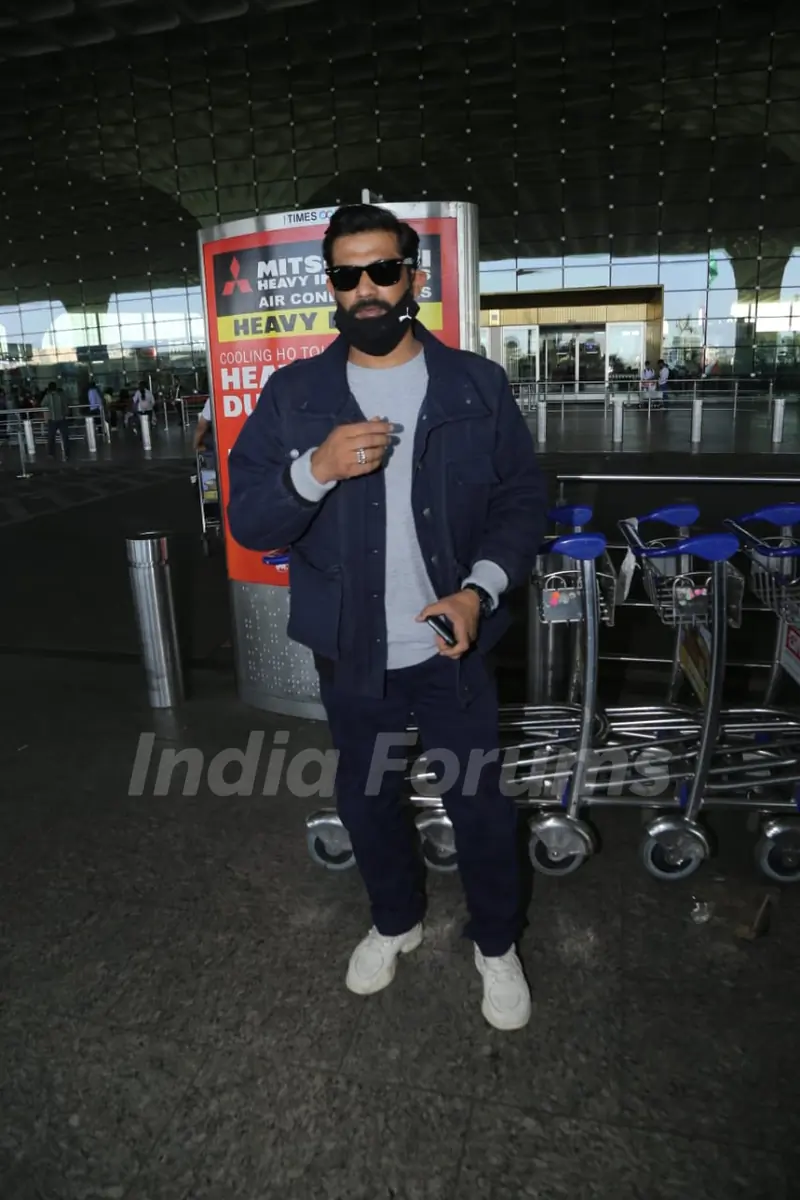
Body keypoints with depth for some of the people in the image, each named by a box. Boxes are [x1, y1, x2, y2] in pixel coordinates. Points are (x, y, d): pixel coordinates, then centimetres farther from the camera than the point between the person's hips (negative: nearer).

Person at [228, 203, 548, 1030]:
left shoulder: (478, 386, -3)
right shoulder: (291, 394, -3)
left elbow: (521, 499, -2)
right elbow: (247, 521, -6)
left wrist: (481, 590, -18)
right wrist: (315, 468, -26)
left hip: (451, 649, -1)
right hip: (351, 655, 2)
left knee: (479, 804, 12)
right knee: (364, 801, 20)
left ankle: (496, 945, 41)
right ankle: (395, 921, 50)